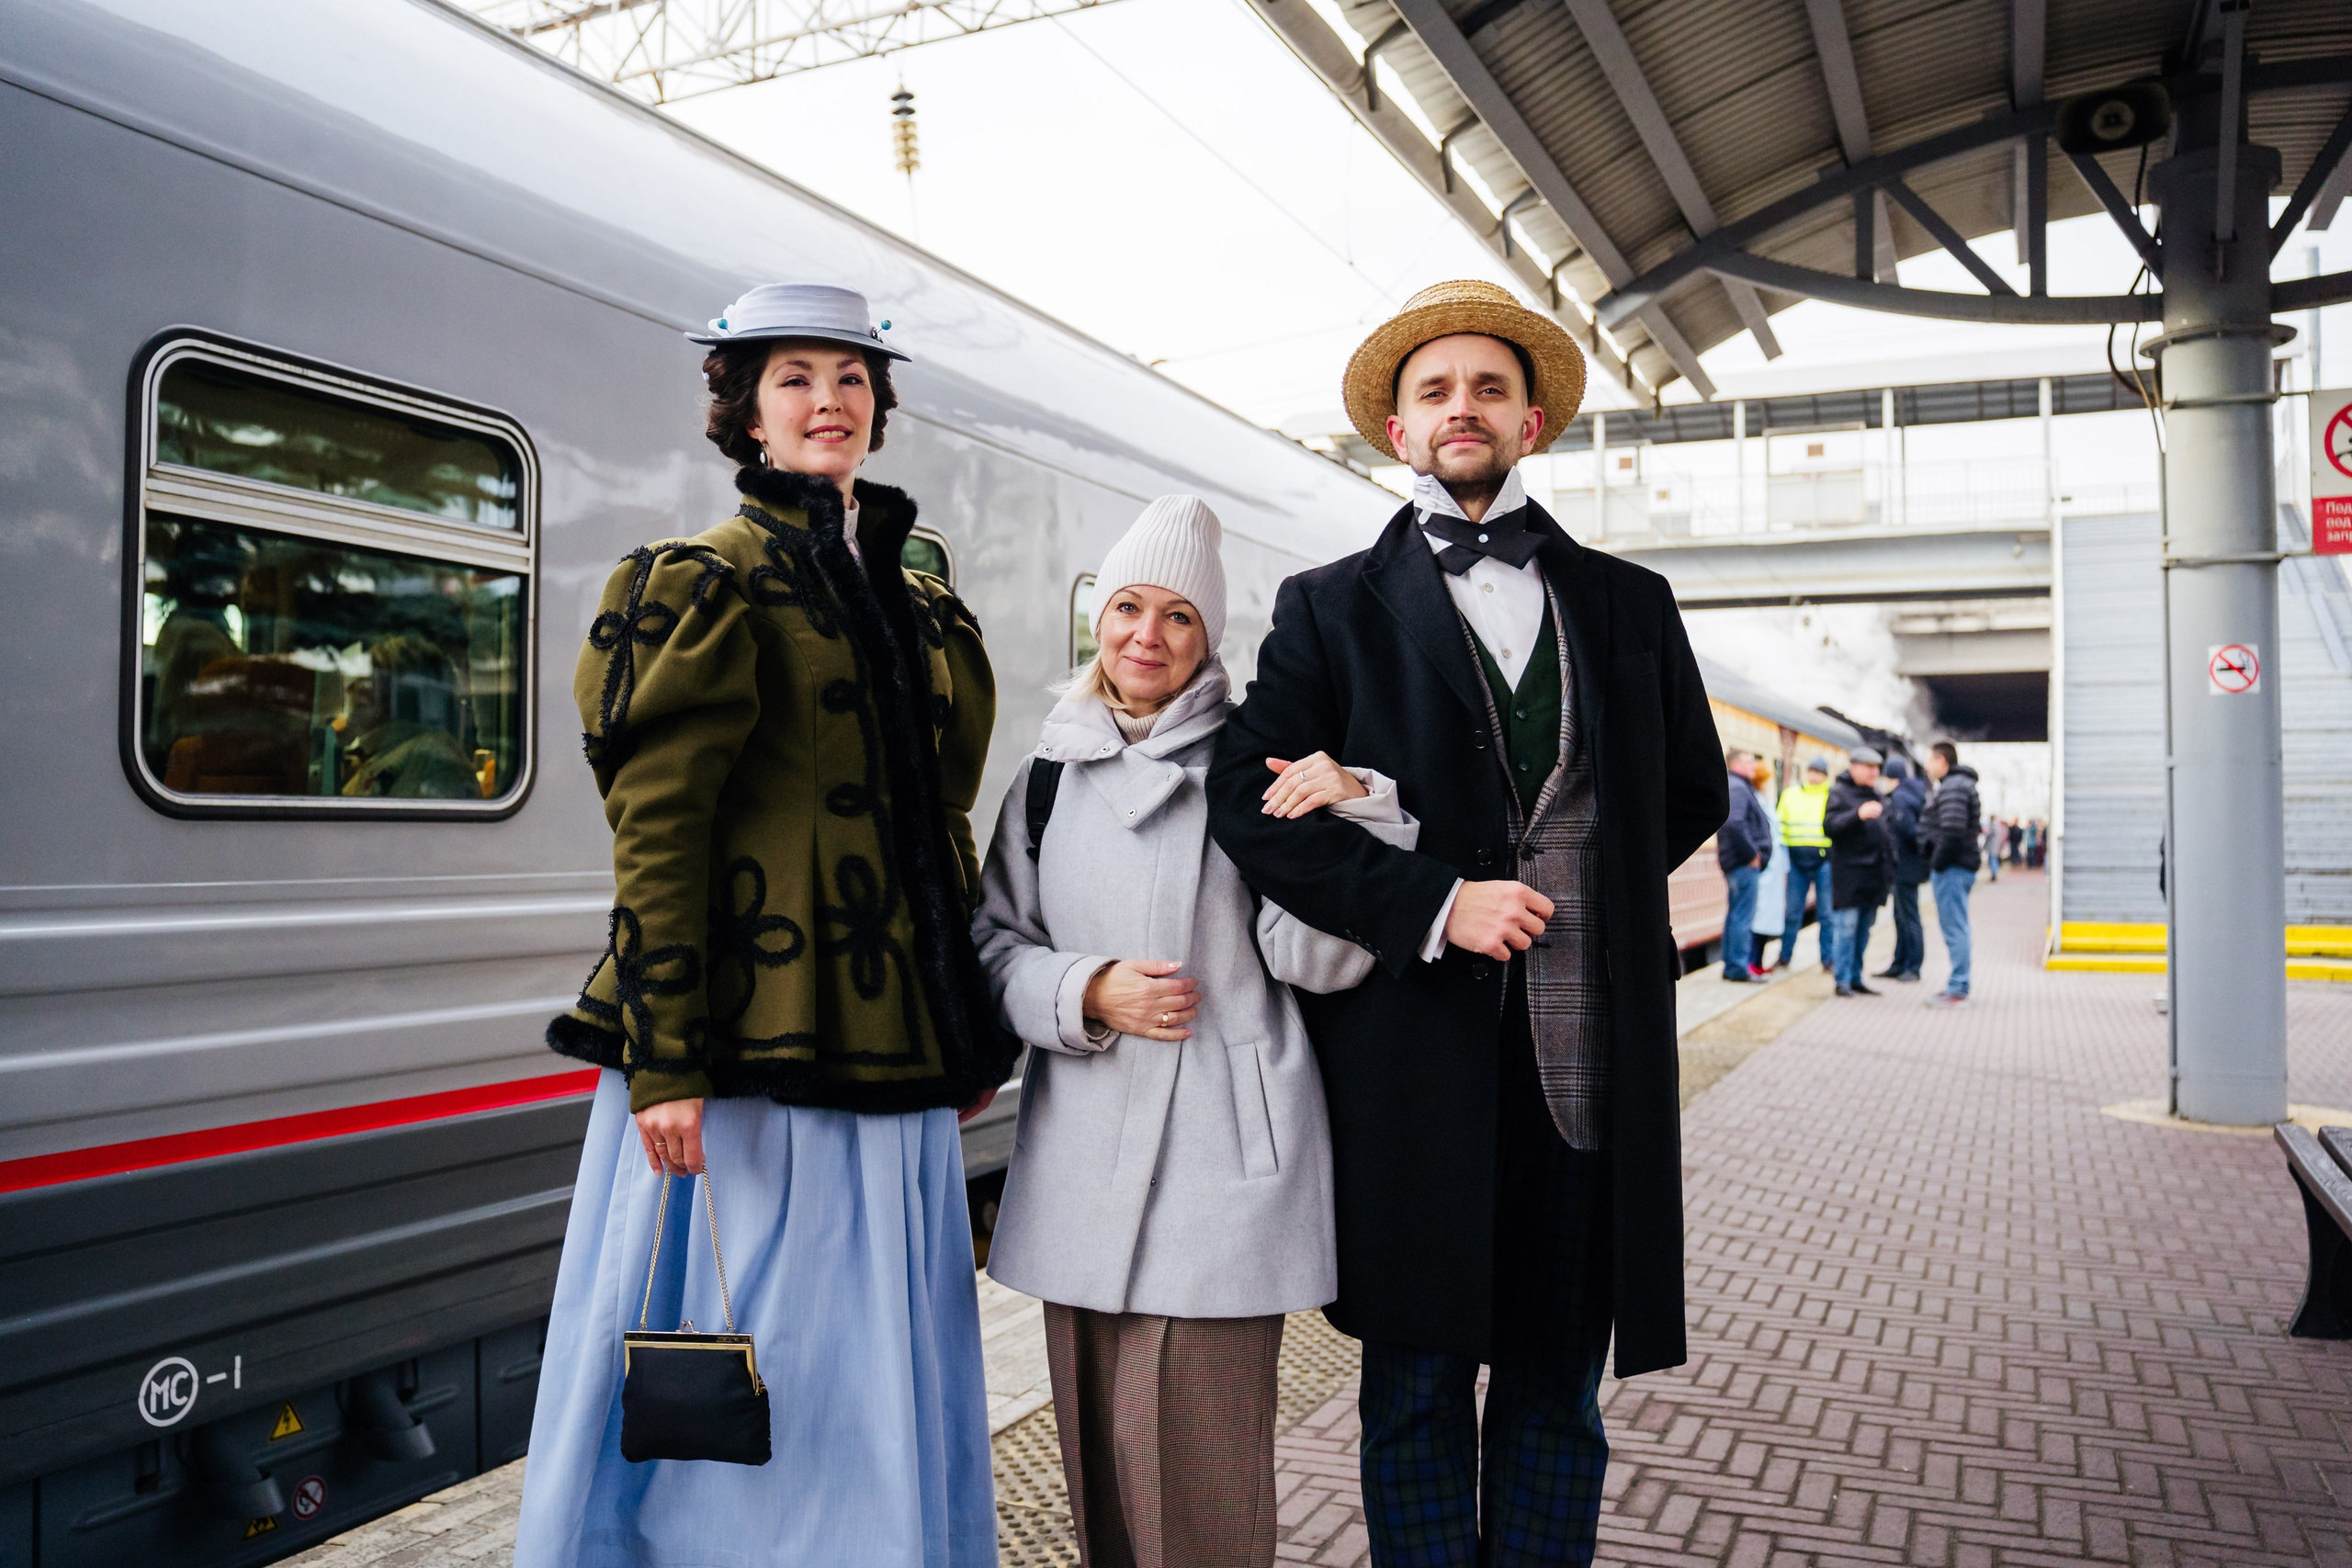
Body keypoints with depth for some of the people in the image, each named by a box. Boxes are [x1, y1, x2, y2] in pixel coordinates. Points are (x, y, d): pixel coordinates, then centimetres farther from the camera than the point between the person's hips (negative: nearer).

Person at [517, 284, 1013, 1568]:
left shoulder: (923, 610, 16)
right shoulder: (709, 586, -3)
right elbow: (654, 830, -11)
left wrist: (976, 1032, 17)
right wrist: (663, 1061, -17)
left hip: (890, 1063, 6)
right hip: (741, 1057, -6)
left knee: (884, 1394, 12)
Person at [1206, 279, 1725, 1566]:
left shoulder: (1629, 602, 13)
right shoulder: (1331, 608, 5)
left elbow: (1693, 793, 17)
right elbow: (1248, 806, -5)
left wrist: (1581, 884, 2)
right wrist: (1431, 905, -14)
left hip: (1589, 1046, 3)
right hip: (1415, 1043, -2)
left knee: (1558, 1385, 12)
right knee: (1417, 1387, 8)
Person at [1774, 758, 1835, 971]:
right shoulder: (1790, 794, 11)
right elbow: (1781, 825, 15)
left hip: (1825, 860, -2)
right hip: (1797, 861, 2)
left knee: (1826, 913, 2)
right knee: (1791, 912, 5)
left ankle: (1829, 959, 10)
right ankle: (1785, 956, 15)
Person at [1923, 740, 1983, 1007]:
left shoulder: (1953, 787, -13)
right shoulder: (1959, 784, 20)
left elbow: (1952, 831, -25)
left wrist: (1937, 864, -17)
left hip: (1951, 870, -11)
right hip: (1961, 867, 11)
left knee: (1954, 929, -8)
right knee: (1954, 929, 15)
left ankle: (1957, 990, -7)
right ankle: (1957, 985, 21)